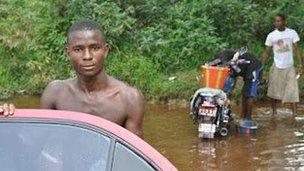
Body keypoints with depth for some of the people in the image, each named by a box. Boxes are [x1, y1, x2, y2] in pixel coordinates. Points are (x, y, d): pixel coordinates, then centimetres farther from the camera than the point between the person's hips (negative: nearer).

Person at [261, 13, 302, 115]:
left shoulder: (292, 33, -2)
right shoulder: (271, 36, -2)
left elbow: (297, 49, 0)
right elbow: (267, 52, 3)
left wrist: (300, 65, -7)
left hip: (290, 67, 0)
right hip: (277, 67, 0)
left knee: (293, 91, -6)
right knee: (274, 92, 6)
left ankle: (295, 114, -4)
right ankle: (274, 112, 21)